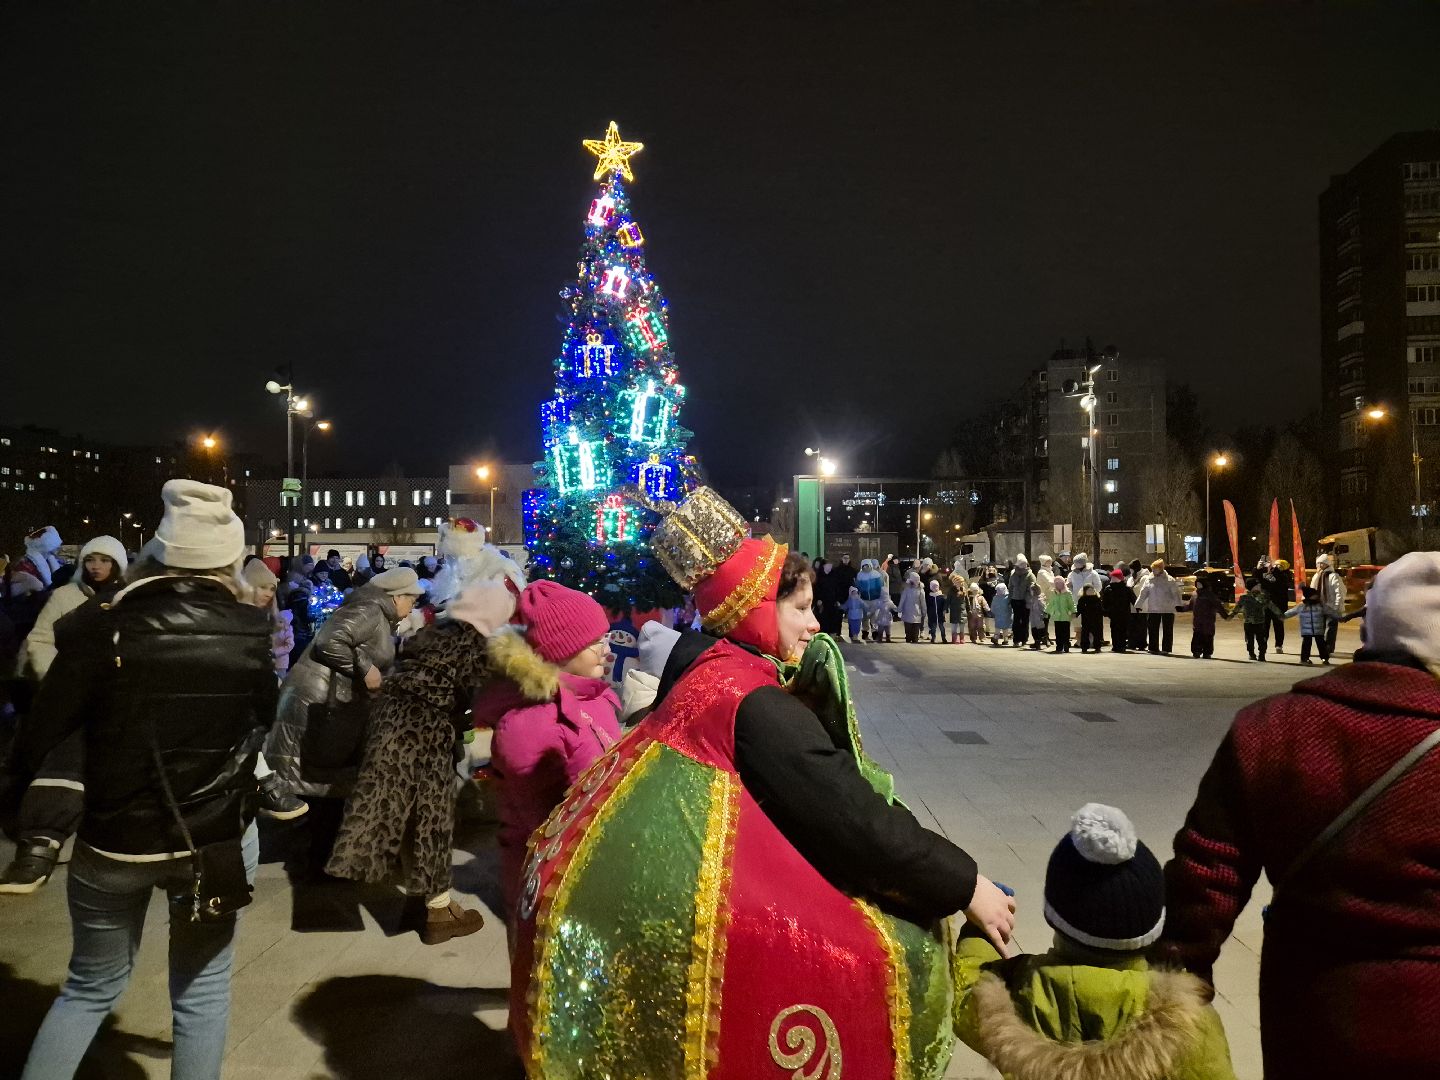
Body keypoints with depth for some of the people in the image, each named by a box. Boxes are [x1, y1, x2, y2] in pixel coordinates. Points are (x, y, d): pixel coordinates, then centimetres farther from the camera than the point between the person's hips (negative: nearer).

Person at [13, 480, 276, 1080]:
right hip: (218, 838, 0)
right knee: (202, 990, 18)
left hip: (113, 841, 0)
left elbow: (38, 740, -11)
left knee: (91, 987, 24)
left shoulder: (101, 627, -13)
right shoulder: (254, 631, -9)